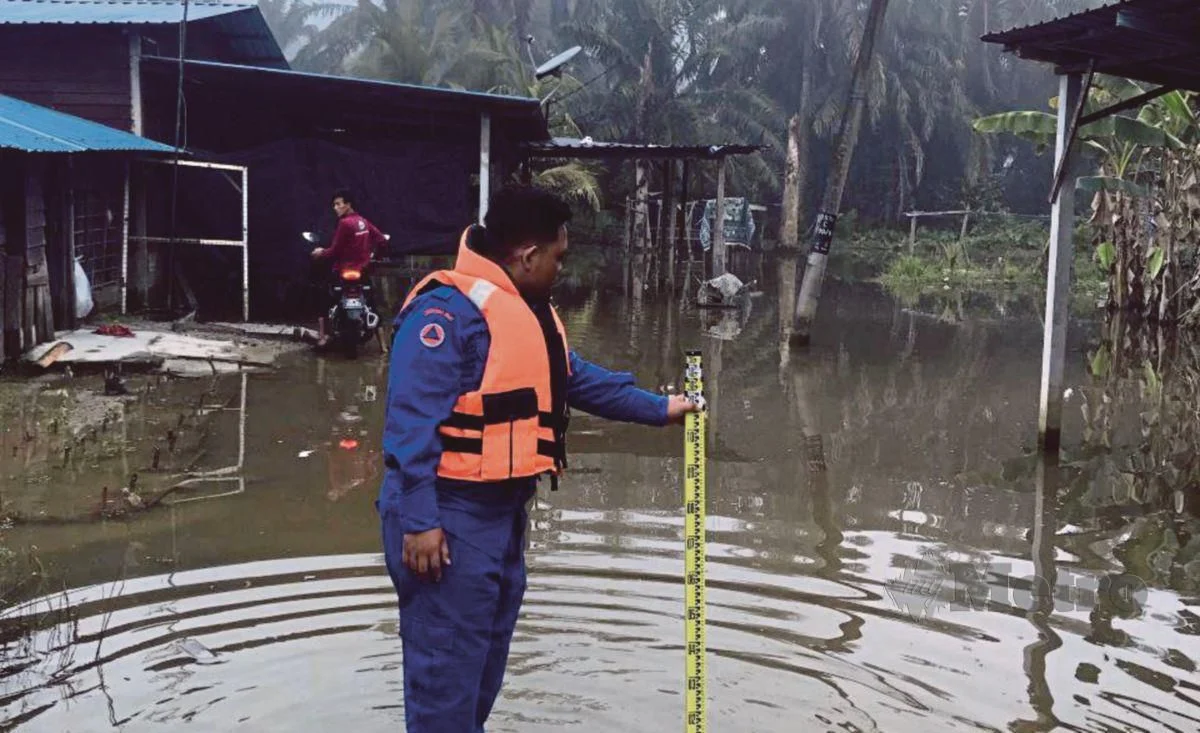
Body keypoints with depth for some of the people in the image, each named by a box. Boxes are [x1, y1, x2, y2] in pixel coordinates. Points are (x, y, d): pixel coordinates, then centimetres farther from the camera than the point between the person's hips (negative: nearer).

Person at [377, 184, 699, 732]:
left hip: (502, 508, 10)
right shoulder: (449, 309, -20)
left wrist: (659, 408, 22)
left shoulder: (529, 310, 12)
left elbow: (579, 379, 22)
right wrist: (418, 520, -26)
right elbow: (411, 421, -24)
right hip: (449, 516, -10)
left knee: (487, 648, 22)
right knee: (448, 660, -2)